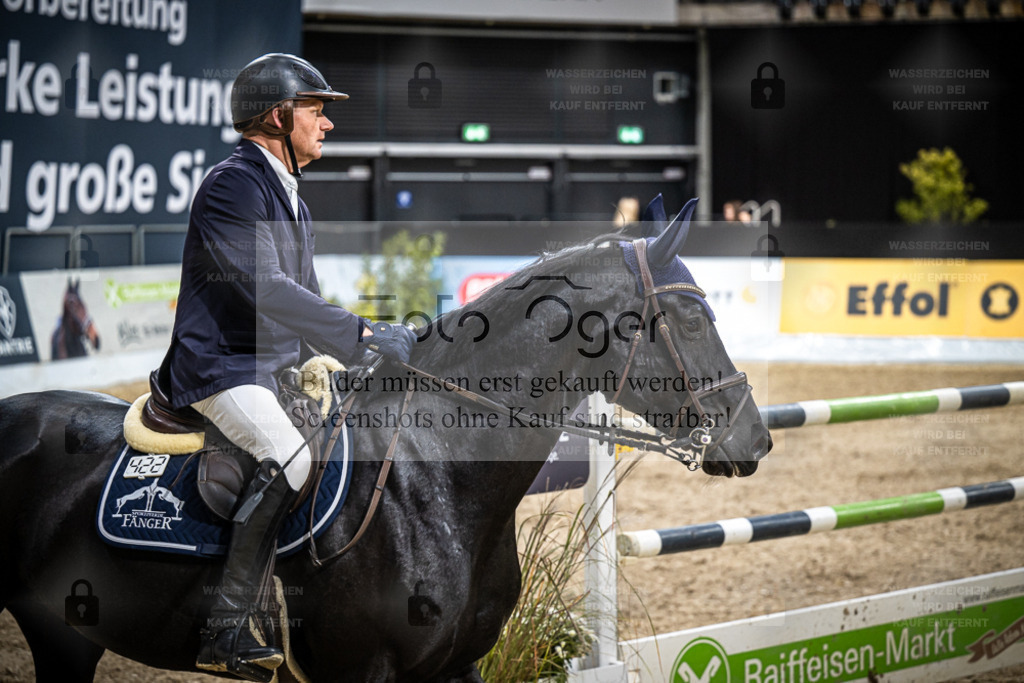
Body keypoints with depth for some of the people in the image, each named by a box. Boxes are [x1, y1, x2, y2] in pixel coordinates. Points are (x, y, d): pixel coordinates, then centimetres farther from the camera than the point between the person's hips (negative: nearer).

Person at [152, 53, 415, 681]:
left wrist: (381, 344, 9)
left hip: (277, 370, 10)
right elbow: (265, 288, -25)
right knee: (292, 458, -30)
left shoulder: (291, 199, 20)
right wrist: (363, 334, -29)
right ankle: (226, 630, -27)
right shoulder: (231, 186, -13)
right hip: (220, 369, -10)